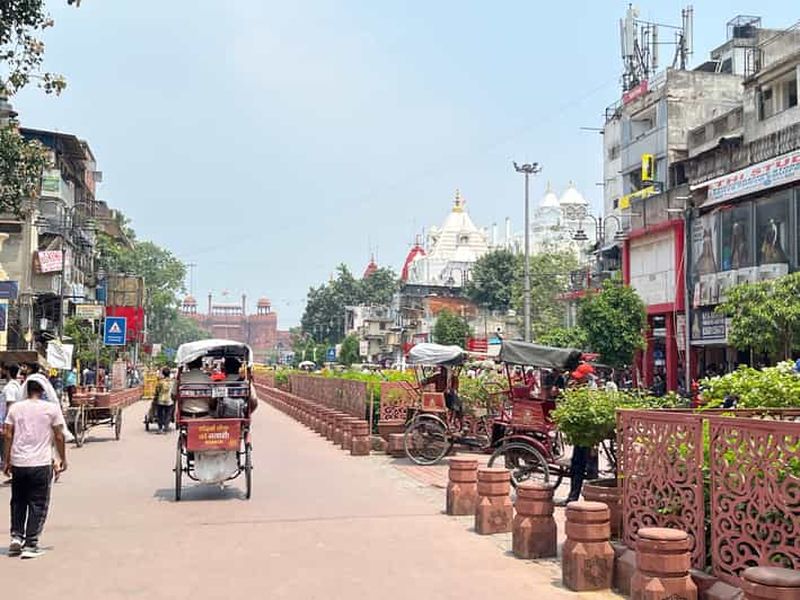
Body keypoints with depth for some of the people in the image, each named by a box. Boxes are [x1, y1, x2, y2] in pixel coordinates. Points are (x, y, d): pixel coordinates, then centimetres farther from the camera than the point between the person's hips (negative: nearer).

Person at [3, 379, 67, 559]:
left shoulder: (15, 408, 2)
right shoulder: (52, 408, -4)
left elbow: (8, 436, 2)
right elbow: (59, 437, -3)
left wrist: (7, 461, 10)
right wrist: (62, 460, 8)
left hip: (18, 463, 3)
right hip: (41, 463, -2)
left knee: (18, 502, 20)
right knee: (38, 505, 5)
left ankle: (16, 537, 14)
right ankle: (30, 545, 4)